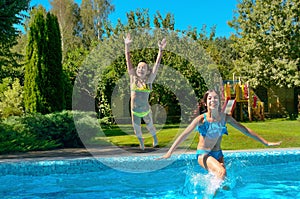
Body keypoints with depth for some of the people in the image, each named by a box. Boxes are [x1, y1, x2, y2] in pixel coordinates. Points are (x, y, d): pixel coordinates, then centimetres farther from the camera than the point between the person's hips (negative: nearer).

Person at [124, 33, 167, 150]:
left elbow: (157, 65, -12)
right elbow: (128, 61, -6)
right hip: (135, 111, 1)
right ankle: (141, 143, 46)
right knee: (136, 129, 15)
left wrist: (160, 50, -18)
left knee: (150, 126, 18)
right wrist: (127, 46, -11)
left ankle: (155, 140, 49)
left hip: (146, 110, -1)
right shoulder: (133, 77, -4)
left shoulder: (149, 80, -7)